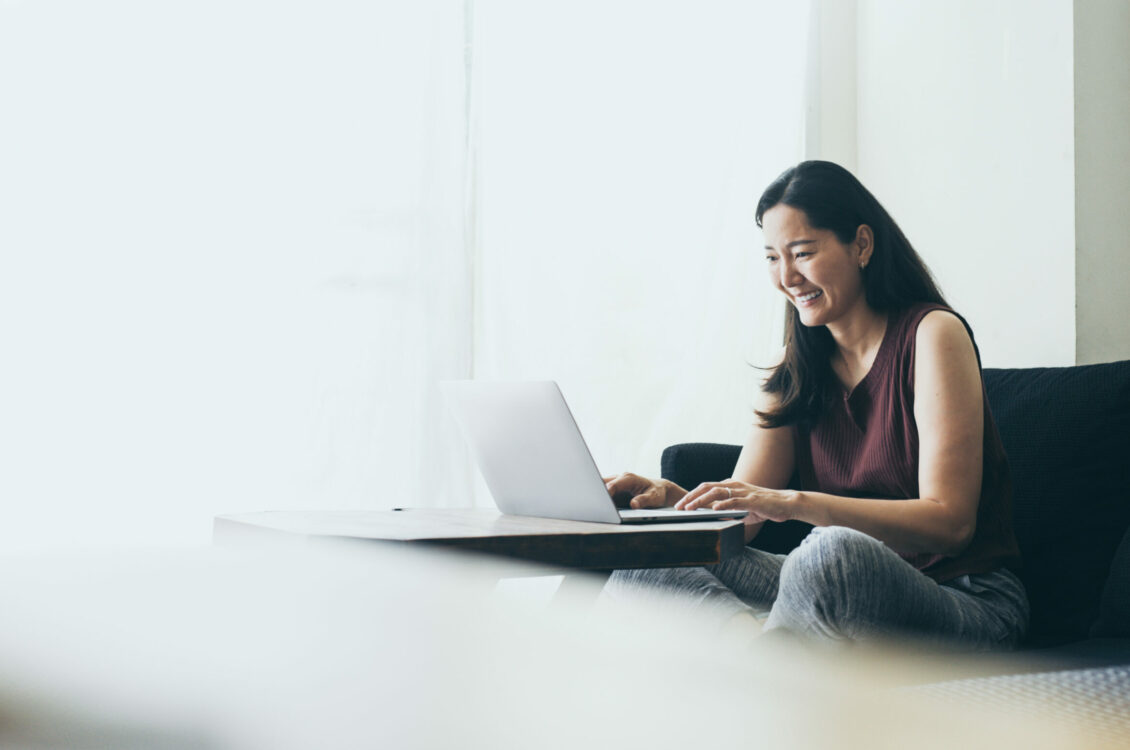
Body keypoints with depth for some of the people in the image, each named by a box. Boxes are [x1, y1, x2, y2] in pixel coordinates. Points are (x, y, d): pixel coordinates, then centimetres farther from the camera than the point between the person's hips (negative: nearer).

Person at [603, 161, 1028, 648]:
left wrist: (795, 504, -28)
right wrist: (667, 497, -18)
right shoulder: (796, 370, 12)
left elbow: (950, 521, -17)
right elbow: (740, 520, 5)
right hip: (841, 598, 6)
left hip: (968, 602, -6)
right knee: (640, 562, -10)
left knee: (835, 551, -40)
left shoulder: (932, 334, -7)